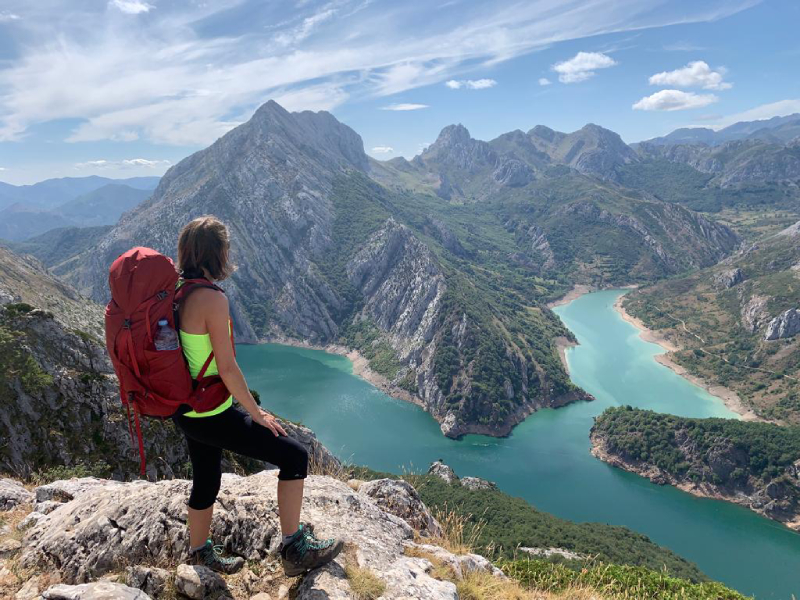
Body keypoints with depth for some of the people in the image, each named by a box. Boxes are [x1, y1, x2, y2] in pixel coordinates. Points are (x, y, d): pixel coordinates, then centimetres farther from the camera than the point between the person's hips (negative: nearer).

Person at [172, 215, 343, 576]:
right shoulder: (212, 300, -25)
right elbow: (227, 369, -24)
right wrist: (257, 415, -12)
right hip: (212, 416, -9)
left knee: (206, 479, 27)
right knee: (294, 455, 0)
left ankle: (200, 552, 49)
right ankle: (294, 549, 10)